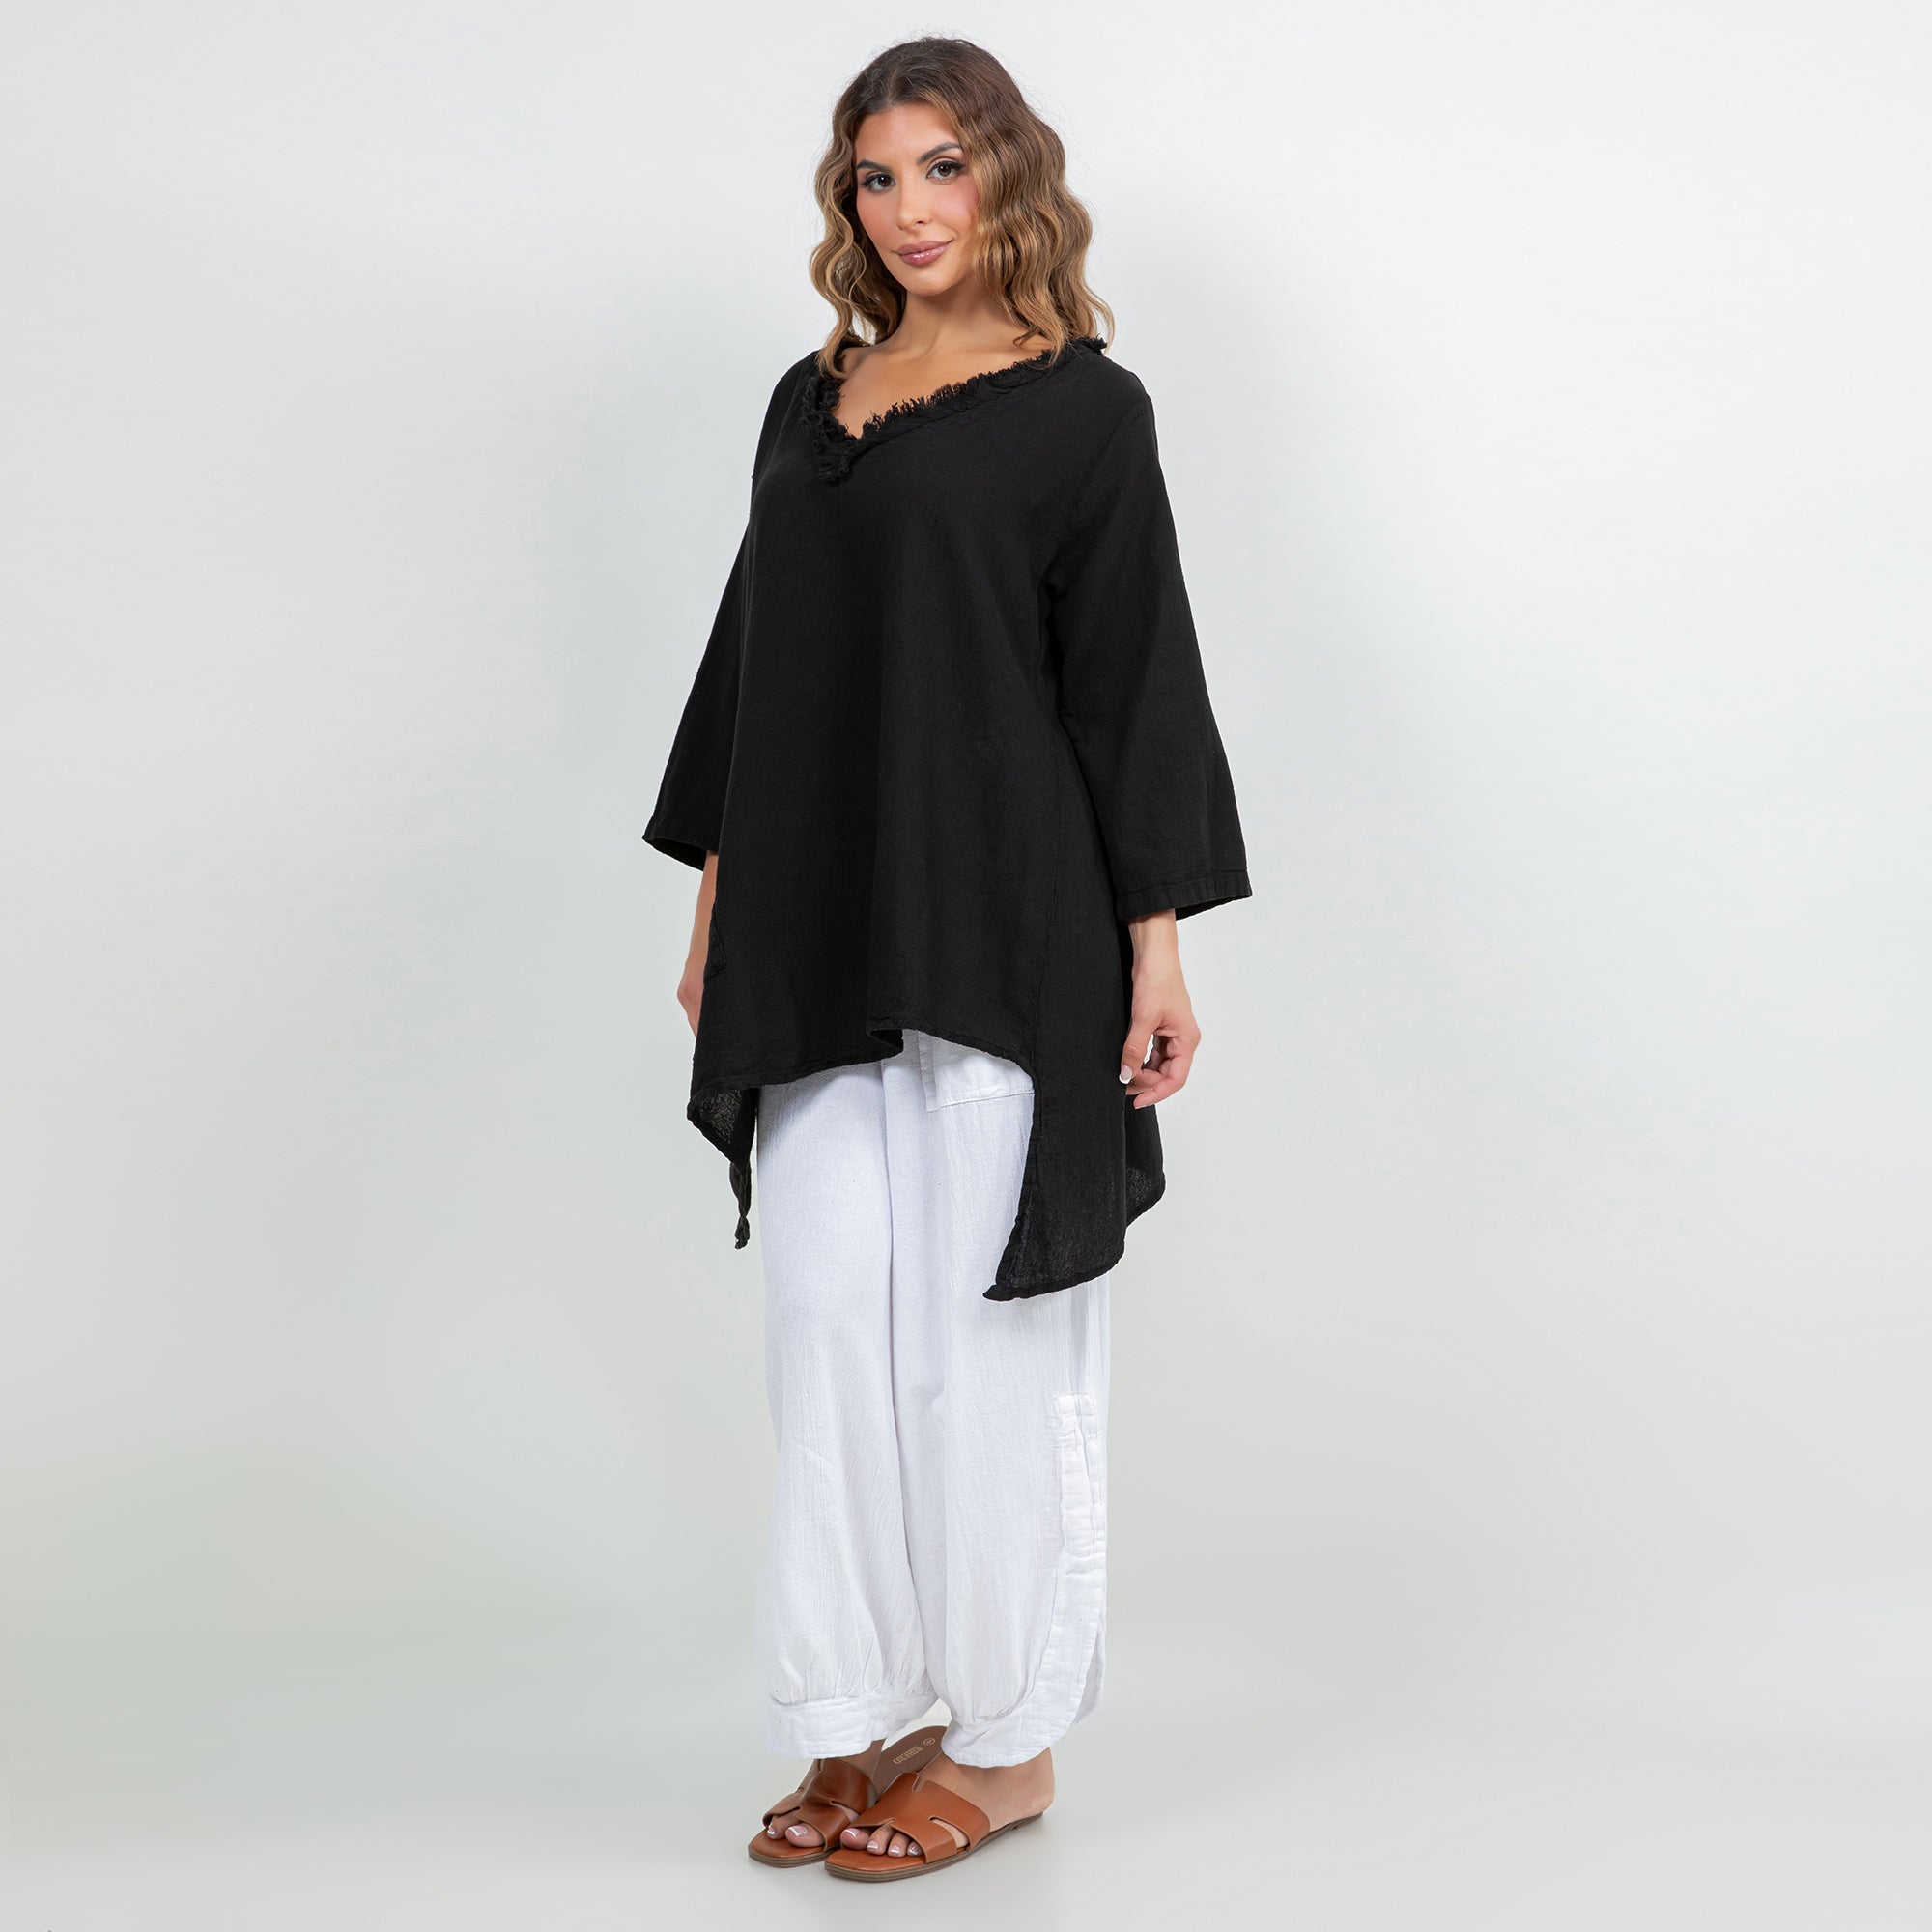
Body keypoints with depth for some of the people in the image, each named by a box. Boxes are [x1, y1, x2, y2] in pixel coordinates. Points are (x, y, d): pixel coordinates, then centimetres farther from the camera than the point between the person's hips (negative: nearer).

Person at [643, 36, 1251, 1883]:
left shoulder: (1081, 408, -1)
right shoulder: (810, 399, 16)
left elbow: (1133, 678, -5)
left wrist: (1157, 941, -10)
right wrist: (715, 897, 16)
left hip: (998, 929, -5)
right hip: (818, 934, 5)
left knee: (985, 1317, 0)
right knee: (832, 1303, 4)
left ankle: (1010, 1734, 14)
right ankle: (864, 1715, 16)